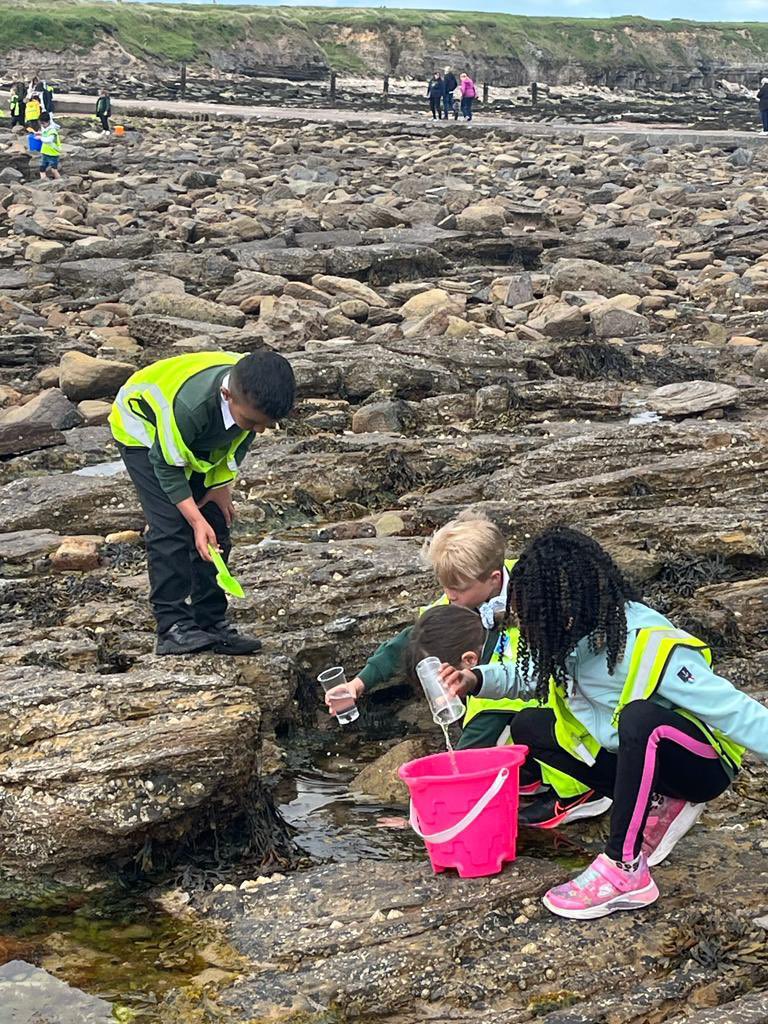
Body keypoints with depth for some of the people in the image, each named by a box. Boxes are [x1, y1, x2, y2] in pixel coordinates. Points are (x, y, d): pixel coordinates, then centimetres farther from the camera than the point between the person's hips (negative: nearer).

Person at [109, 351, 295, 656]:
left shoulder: (257, 397, -27)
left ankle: (211, 623, 6)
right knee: (171, 528, -18)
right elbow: (166, 466, -28)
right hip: (145, 432, -6)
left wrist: (221, 483, -8)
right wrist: (197, 521, -30)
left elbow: (238, 441, -3)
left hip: (200, 441, 6)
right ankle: (172, 626, -13)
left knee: (216, 526, -1)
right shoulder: (191, 405, -44)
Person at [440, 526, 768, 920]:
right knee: (528, 727, -2)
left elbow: (732, 710, -27)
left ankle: (625, 869, -27)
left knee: (640, 717, -38)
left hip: (704, 766, -8)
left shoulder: (651, 647, -30)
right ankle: (658, 806, 0)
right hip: (641, 757, 8)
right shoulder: (575, 638, -9)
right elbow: (531, 675, 11)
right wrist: (478, 680, -7)